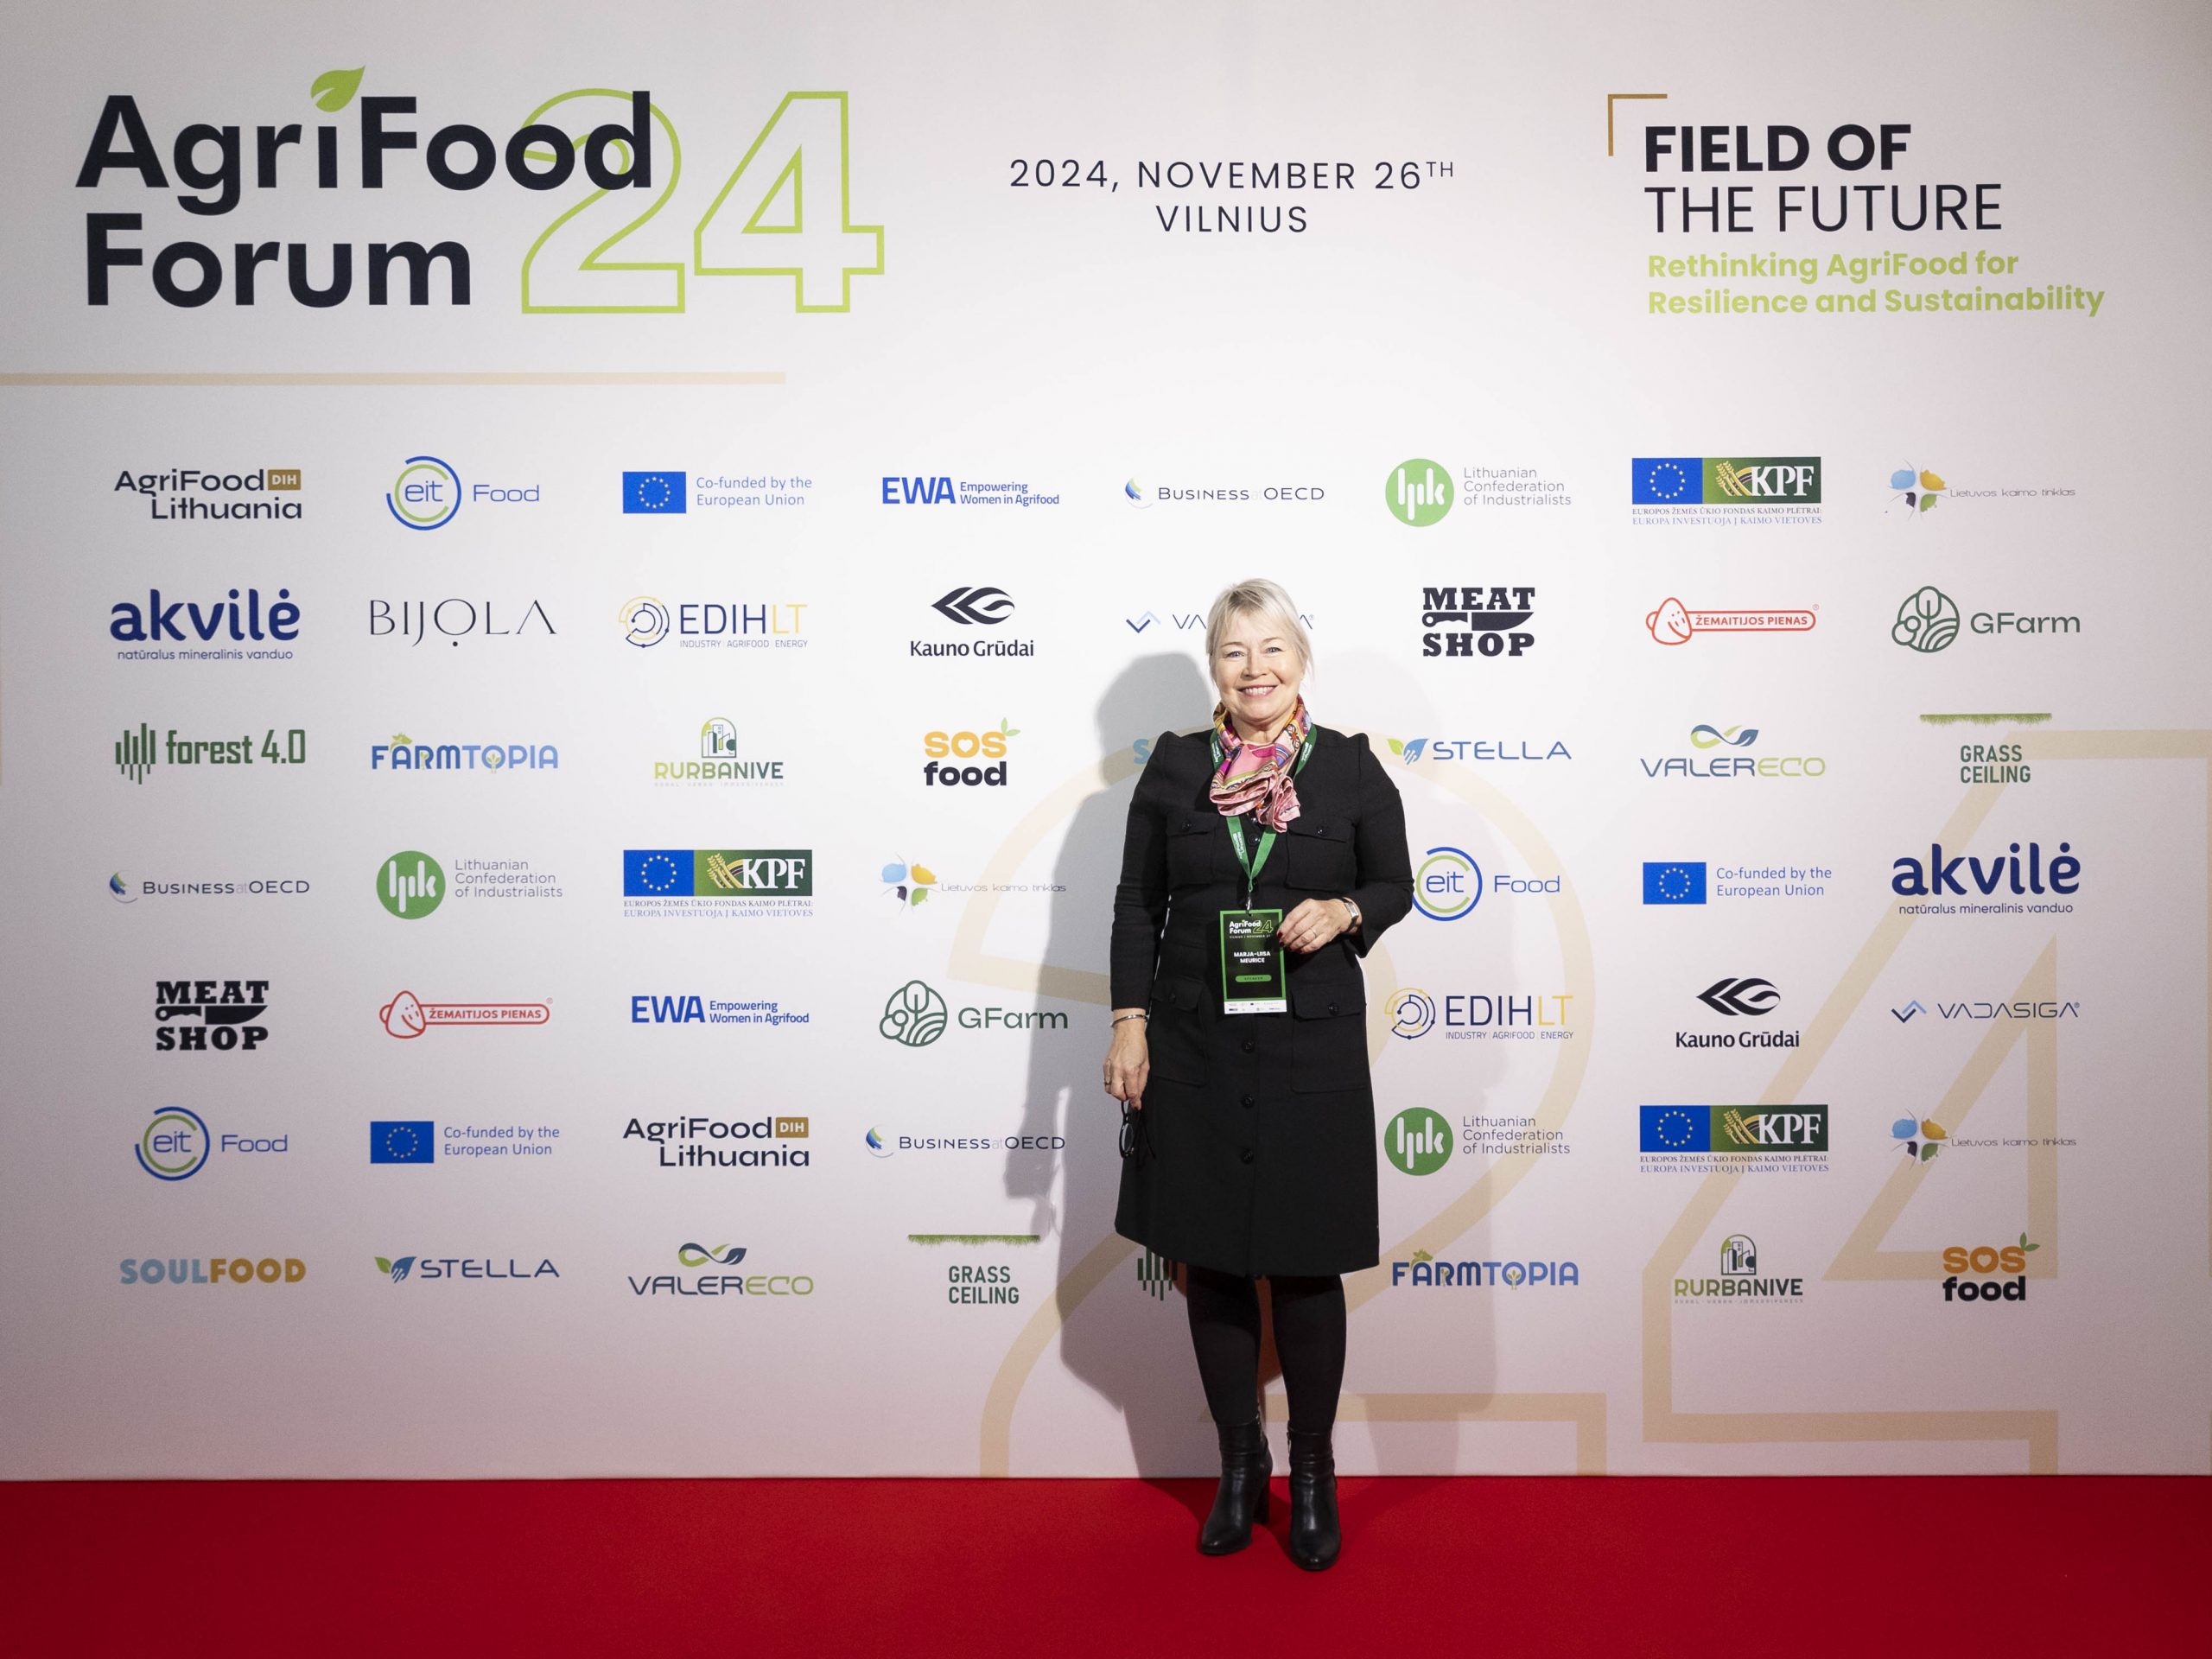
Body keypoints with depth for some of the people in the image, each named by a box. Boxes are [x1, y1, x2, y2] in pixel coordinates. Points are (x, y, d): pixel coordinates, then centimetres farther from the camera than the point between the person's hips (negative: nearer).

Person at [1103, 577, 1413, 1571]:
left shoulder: (1351, 767, 1)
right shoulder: (1174, 766, 4)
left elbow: (1395, 884, 9)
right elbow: (1136, 903, 6)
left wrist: (1344, 913, -13)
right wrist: (1129, 1022, 0)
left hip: (1312, 1052, -1)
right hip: (1194, 1051, 2)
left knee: (1305, 1267, 5)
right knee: (1211, 1264, 9)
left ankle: (1313, 1472, 25)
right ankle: (1240, 1467, 28)